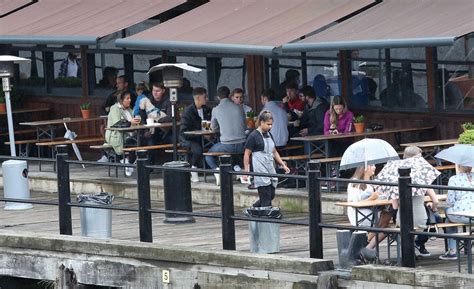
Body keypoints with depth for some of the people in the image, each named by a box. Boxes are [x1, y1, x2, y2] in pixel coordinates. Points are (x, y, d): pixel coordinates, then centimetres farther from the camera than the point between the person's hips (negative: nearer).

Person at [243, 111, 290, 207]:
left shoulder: (269, 135, 14)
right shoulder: (253, 136, -9)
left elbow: (274, 152, 23)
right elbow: (246, 155, -8)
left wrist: (283, 165, 17)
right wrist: (246, 171, -11)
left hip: (270, 169, 8)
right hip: (260, 172, -8)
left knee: (271, 195, 10)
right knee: (266, 199, -7)